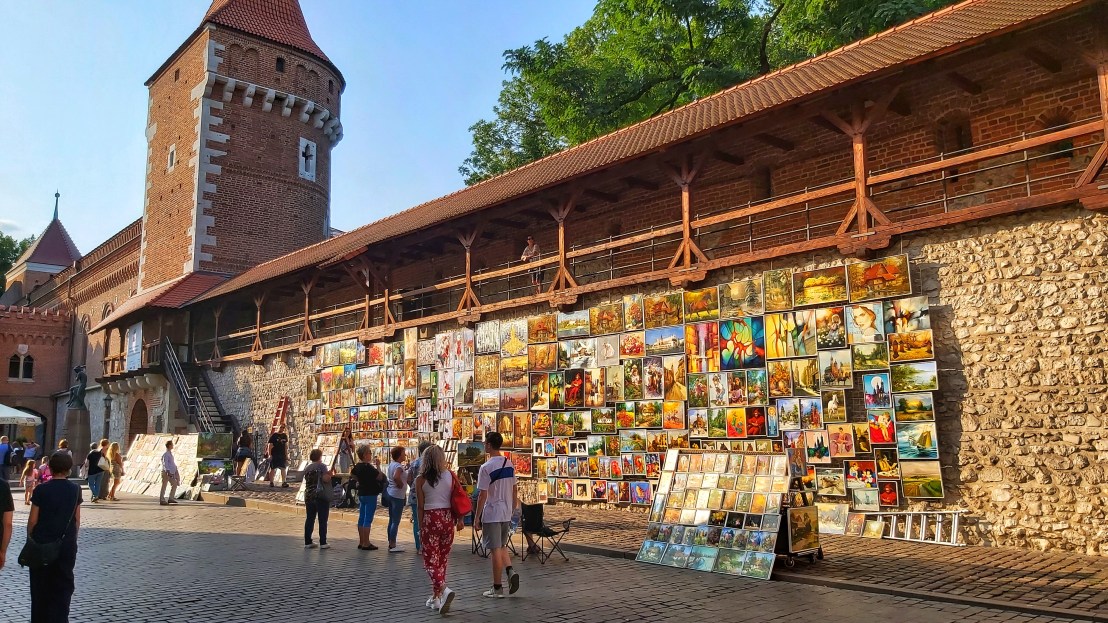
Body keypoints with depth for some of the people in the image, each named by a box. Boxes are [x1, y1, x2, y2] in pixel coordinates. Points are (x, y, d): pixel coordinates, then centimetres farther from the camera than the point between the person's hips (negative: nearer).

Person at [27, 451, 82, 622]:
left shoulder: (41, 490, -9)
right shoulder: (75, 490, -1)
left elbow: (33, 520, -6)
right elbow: (77, 519, 4)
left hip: (42, 544, -1)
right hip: (67, 545, 1)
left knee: (40, 586, 12)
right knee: (63, 586, 7)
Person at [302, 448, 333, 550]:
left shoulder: (307, 468, 11)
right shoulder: (322, 466, -6)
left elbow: (307, 481, 12)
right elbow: (325, 478, -17)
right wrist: (331, 471, -2)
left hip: (309, 496, 6)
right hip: (321, 496, -5)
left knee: (309, 519, 10)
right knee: (322, 520, -1)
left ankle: (308, 542, 11)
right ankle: (323, 543, -1)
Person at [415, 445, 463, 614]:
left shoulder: (421, 479, -5)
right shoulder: (450, 475, 1)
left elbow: (420, 506, -3)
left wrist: (421, 526, 6)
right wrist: (459, 520, 10)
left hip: (431, 519, -3)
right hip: (448, 518, 3)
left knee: (431, 560, 3)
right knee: (442, 559, 14)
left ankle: (443, 590, -20)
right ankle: (436, 597, 20)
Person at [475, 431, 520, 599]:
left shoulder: (486, 467, -15)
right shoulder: (510, 465, 5)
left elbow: (482, 495, -15)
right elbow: (515, 491, 11)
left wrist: (477, 517, -7)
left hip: (491, 514, -6)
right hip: (506, 513, 6)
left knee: (495, 550, 1)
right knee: (502, 546, 21)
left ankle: (497, 588, 8)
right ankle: (511, 571, 0)